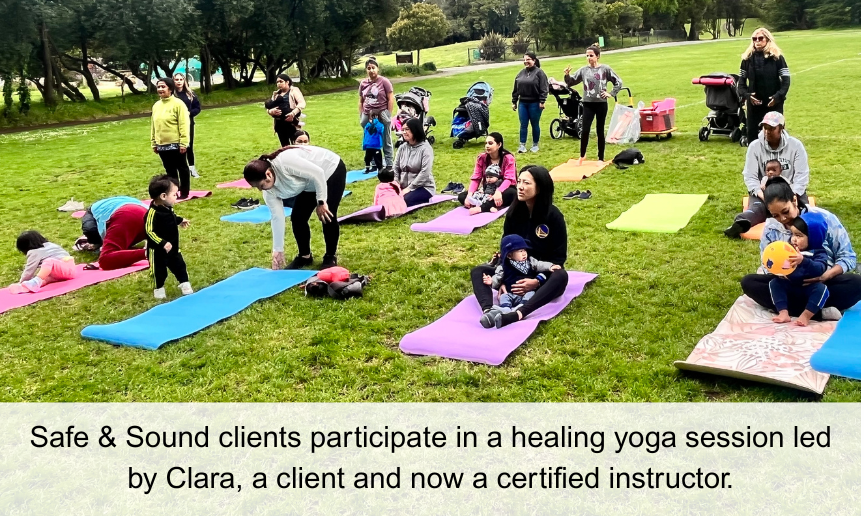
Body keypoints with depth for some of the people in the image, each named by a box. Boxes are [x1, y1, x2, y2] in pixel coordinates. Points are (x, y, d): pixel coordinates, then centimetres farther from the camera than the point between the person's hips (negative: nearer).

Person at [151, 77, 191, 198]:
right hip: (162, 145, 6)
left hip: (176, 144, -6)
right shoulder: (156, 105, 10)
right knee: (170, 170, 13)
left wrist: (183, 143, -18)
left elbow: (184, 125, -14)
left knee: (182, 168, 5)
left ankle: (184, 192, 13)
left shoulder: (178, 104, -10)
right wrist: (154, 143, 13)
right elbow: (153, 126, 15)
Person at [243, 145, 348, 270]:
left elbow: (318, 173, -32)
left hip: (332, 170, -7)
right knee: (297, 217, -1)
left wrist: (321, 202, -27)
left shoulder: (285, 162, -39)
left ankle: (330, 257, 5)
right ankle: (304, 256, 18)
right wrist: (278, 251, -6)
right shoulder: (270, 190, -13)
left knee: (327, 217, -14)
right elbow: (277, 217, -8)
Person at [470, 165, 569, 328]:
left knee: (561, 276, -38)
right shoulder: (514, 212, -4)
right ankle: (488, 311, -50)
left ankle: (518, 314, -58)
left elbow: (558, 256, -13)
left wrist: (537, 282, -28)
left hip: (543, 274, -3)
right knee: (478, 271, -18)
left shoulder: (553, 216, -15)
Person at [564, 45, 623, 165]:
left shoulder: (605, 69, -2)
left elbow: (618, 82, 4)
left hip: (601, 104, -1)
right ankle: (582, 156, 12)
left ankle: (601, 158, 15)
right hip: (587, 104, 1)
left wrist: (611, 94, -4)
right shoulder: (583, 70, 2)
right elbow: (571, 82, 5)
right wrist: (567, 75, -13)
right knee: (585, 130, -5)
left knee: (600, 131, 6)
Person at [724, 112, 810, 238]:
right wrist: (764, 197, -22)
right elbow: (750, 177, -5)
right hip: (763, 191, -2)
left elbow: (801, 176, -3)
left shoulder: (795, 145, 0)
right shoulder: (755, 146, -1)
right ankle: (740, 224, -67)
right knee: (757, 208, -34)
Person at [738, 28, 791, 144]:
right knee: (752, 133, 7)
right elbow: (741, 80, 6)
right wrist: (745, 94, -11)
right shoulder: (747, 58, 3)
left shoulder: (777, 57, -3)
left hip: (774, 103, -2)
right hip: (754, 103, 2)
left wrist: (779, 96, -17)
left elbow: (786, 79, -4)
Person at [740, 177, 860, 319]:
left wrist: (825, 276, -26)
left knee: (856, 283, -32)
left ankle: (786, 307, -32)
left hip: (822, 285, -2)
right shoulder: (770, 228, -2)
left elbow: (848, 257, -6)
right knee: (748, 282, -23)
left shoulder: (824, 219, -9)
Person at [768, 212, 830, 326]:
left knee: (821, 288, -32)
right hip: (791, 286, 4)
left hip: (810, 288, -4)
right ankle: (783, 313, -24)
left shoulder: (819, 253, -12)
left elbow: (819, 269, -32)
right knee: (774, 283, -15)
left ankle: (806, 315, -29)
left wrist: (803, 261, -49)